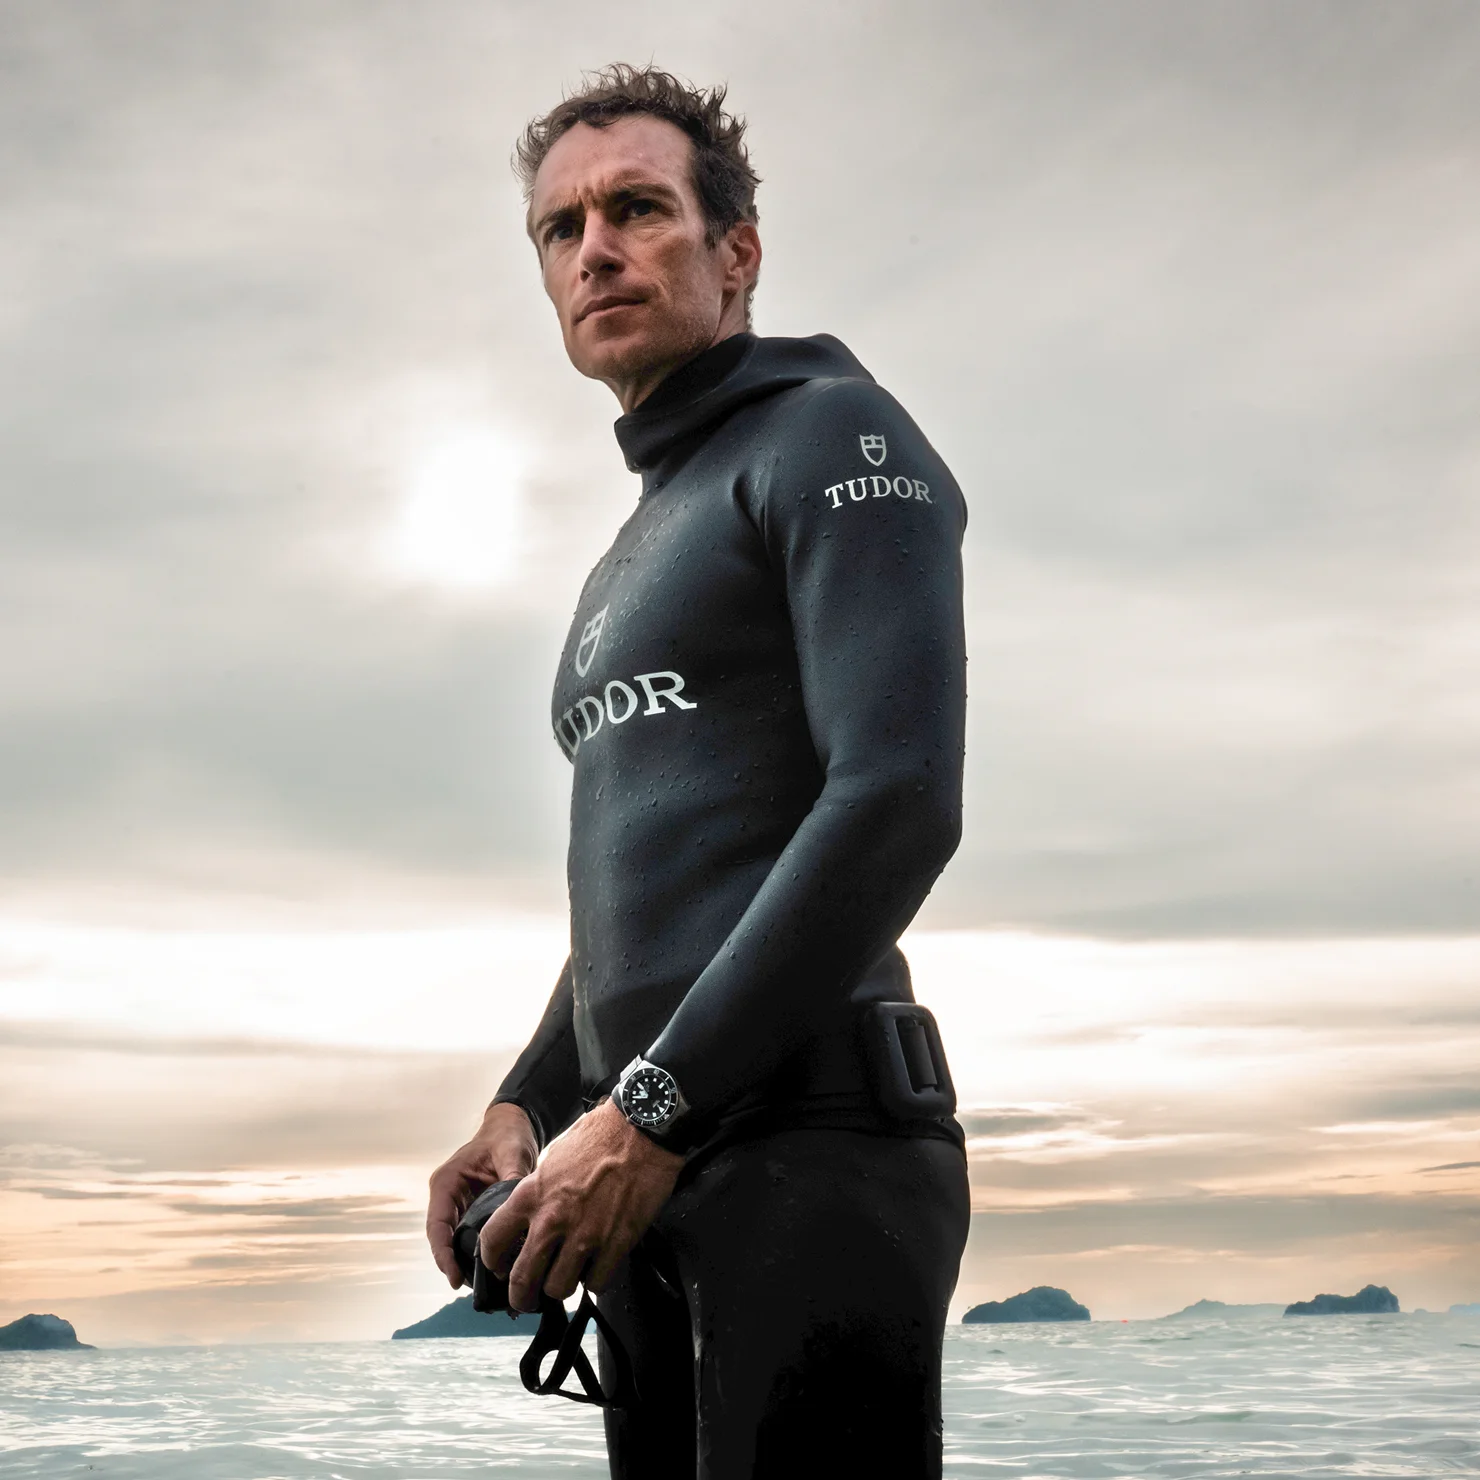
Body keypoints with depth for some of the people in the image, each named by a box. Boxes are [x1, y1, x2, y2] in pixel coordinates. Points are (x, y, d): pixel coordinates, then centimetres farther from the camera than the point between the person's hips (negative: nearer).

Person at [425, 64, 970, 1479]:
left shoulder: (834, 437, -1)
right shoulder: (637, 563, 26)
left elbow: (899, 802, -16)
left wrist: (645, 1115, -18)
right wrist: (524, 1110, 10)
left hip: (808, 1136, -8)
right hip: (652, 1172, 8)